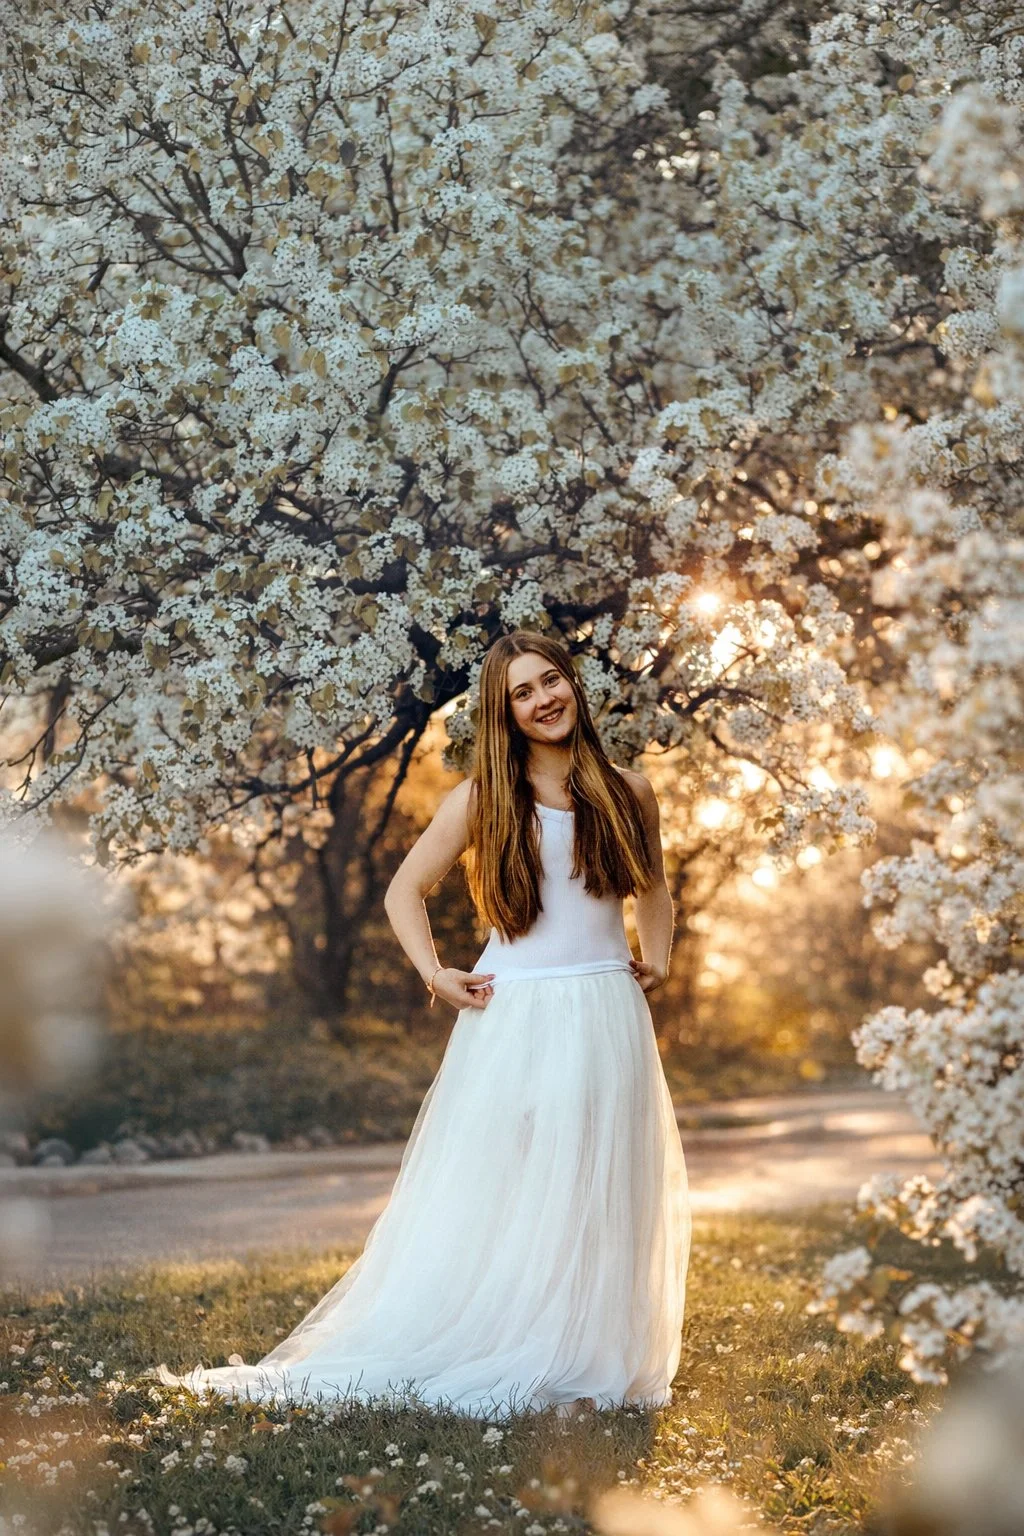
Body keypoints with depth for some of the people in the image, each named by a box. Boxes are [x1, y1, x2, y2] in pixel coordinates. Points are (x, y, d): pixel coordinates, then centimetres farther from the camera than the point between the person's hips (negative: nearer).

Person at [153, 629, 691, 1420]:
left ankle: (591, 1362, 16)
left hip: (607, 1019, 2)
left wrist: (658, 961, 9)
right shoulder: (482, 800, 1)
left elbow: (653, 888, 24)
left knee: (601, 1196, 6)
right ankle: (484, 1359, 7)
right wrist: (435, 974, -4)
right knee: (492, 1194, -1)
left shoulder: (627, 793, 7)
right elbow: (405, 891, 7)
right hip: (513, 1019, -2)